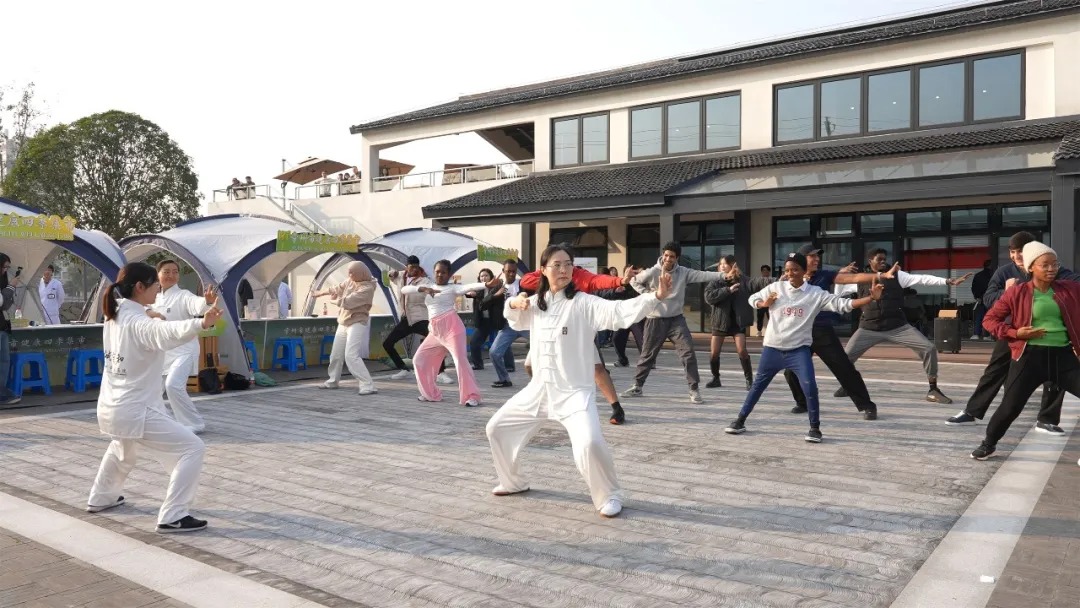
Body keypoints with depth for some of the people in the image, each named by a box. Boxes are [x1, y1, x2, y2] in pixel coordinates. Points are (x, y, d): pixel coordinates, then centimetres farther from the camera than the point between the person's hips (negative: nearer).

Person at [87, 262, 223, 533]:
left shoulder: (115, 317, 4)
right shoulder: (139, 323, -22)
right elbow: (168, 332, -46)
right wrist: (203, 323, -63)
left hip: (109, 408, 10)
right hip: (135, 410, -10)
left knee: (123, 448, 40)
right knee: (192, 448, -8)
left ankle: (101, 498, 54)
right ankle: (172, 517, -8)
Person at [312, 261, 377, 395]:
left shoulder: (367, 288, -21)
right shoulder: (350, 282, 4)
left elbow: (348, 302, -23)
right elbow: (338, 288, 24)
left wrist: (336, 301, -4)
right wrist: (322, 292, 36)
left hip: (356, 324, -8)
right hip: (343, 323, 8)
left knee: (351, 356, -22)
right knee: (336, 354, 19)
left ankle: (368, 386, -23)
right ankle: (333, 381, 39)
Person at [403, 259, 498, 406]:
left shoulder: (452, 288, 0)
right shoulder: (427, 287, 14)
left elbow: (469, 287, -19)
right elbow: (404, 289, 4)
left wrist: (487, 284, -37)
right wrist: (422, 289, -14)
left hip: (451, 326, -6)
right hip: (436, 331, 7)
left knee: (460, 360, -13)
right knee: (419, 360, 9)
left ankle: (472, 396, -9)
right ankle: (431, 393, 22)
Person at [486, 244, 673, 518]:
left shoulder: (583, 303, -12)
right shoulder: (536, 303, 6)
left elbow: (618, 311, -28)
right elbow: (517, 321, 26)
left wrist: (656, 296, -43)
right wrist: (513, 304, 3)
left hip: (574, 391, -6)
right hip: (539, 389, 6)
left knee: (589, 443, -28)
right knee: (497, 428, 14)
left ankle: (609, 495, 0)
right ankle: (514, 482, 38)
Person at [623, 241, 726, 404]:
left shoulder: (683, 273, -5)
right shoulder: (652, 272, -9)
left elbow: (703, 275, -14)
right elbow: (635, 281, 4)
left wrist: (724, 275, -26)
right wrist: (647, 294, -9)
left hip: (676, 319, 1)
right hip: (655, 320, -1)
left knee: (688, 353, -8)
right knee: (647, 355, 9)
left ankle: (694, 390, -1)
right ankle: (637, 387, 26)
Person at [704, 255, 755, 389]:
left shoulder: (741, 280, -3)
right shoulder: (715, 282, -1)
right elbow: (709, 297, -17)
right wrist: (728, 290, -24)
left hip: (737, 321, -2)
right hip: (720, 321, 2)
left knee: (742, 350, -11)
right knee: (714, 353, 2)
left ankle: (749, 380, 3)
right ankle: (716, 379, 22)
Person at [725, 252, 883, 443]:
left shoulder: (816, 294, -5)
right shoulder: (776, 288, -1)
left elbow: (843, 304, -9)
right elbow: (753, 298, 10)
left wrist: (871, 298, -17)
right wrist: (764, 304, -12)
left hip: (799, 350, -1)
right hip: (772, 348, 1)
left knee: (810, 387, -13)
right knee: (758, 385, 11)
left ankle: (815, 428, 6)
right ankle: (740, 421, 23)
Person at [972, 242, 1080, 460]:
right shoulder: (1016, 292, -3)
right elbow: (989, 319, 0)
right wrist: (1015, 333, -11)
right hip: (1030, 356, -3)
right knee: (1010, 406, -1)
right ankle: (988, 444, 21)